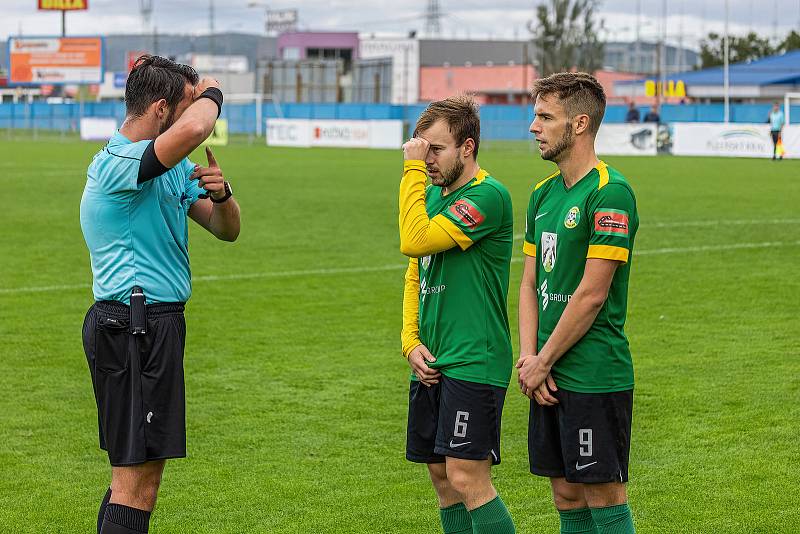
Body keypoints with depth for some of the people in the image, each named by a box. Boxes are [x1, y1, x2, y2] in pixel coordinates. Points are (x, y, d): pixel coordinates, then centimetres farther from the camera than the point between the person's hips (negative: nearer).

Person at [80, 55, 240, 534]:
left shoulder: (175, 167, 14)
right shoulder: (118, 164, -17)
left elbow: (226, 230, 17)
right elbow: (192, 130, -37)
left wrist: (220, 193, -6)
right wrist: (211, 95, -14)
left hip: (151, 325, 10)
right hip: (133, 328, -10)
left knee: (136, 472, 15)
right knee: (137, 480, -11)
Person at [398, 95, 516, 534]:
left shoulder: (487, 196, -14)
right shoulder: (432, 195, 15)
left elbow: (414, 242, -23)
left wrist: (412, 169, -15)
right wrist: (411, 342, 6)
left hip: (474, 361, -9)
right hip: (432, 363, 9)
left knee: (467, 477, -12)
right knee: (442, 477, 10)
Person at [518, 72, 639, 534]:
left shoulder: (610, 193, -15)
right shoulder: (544, 193, 13)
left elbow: (592, 294, -17)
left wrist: (543, 363, -11)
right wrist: (528, 356, 0)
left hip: (595, 374, -8)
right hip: (550, 376, 8)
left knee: (604, 496, -2)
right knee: (567, 495, 12)